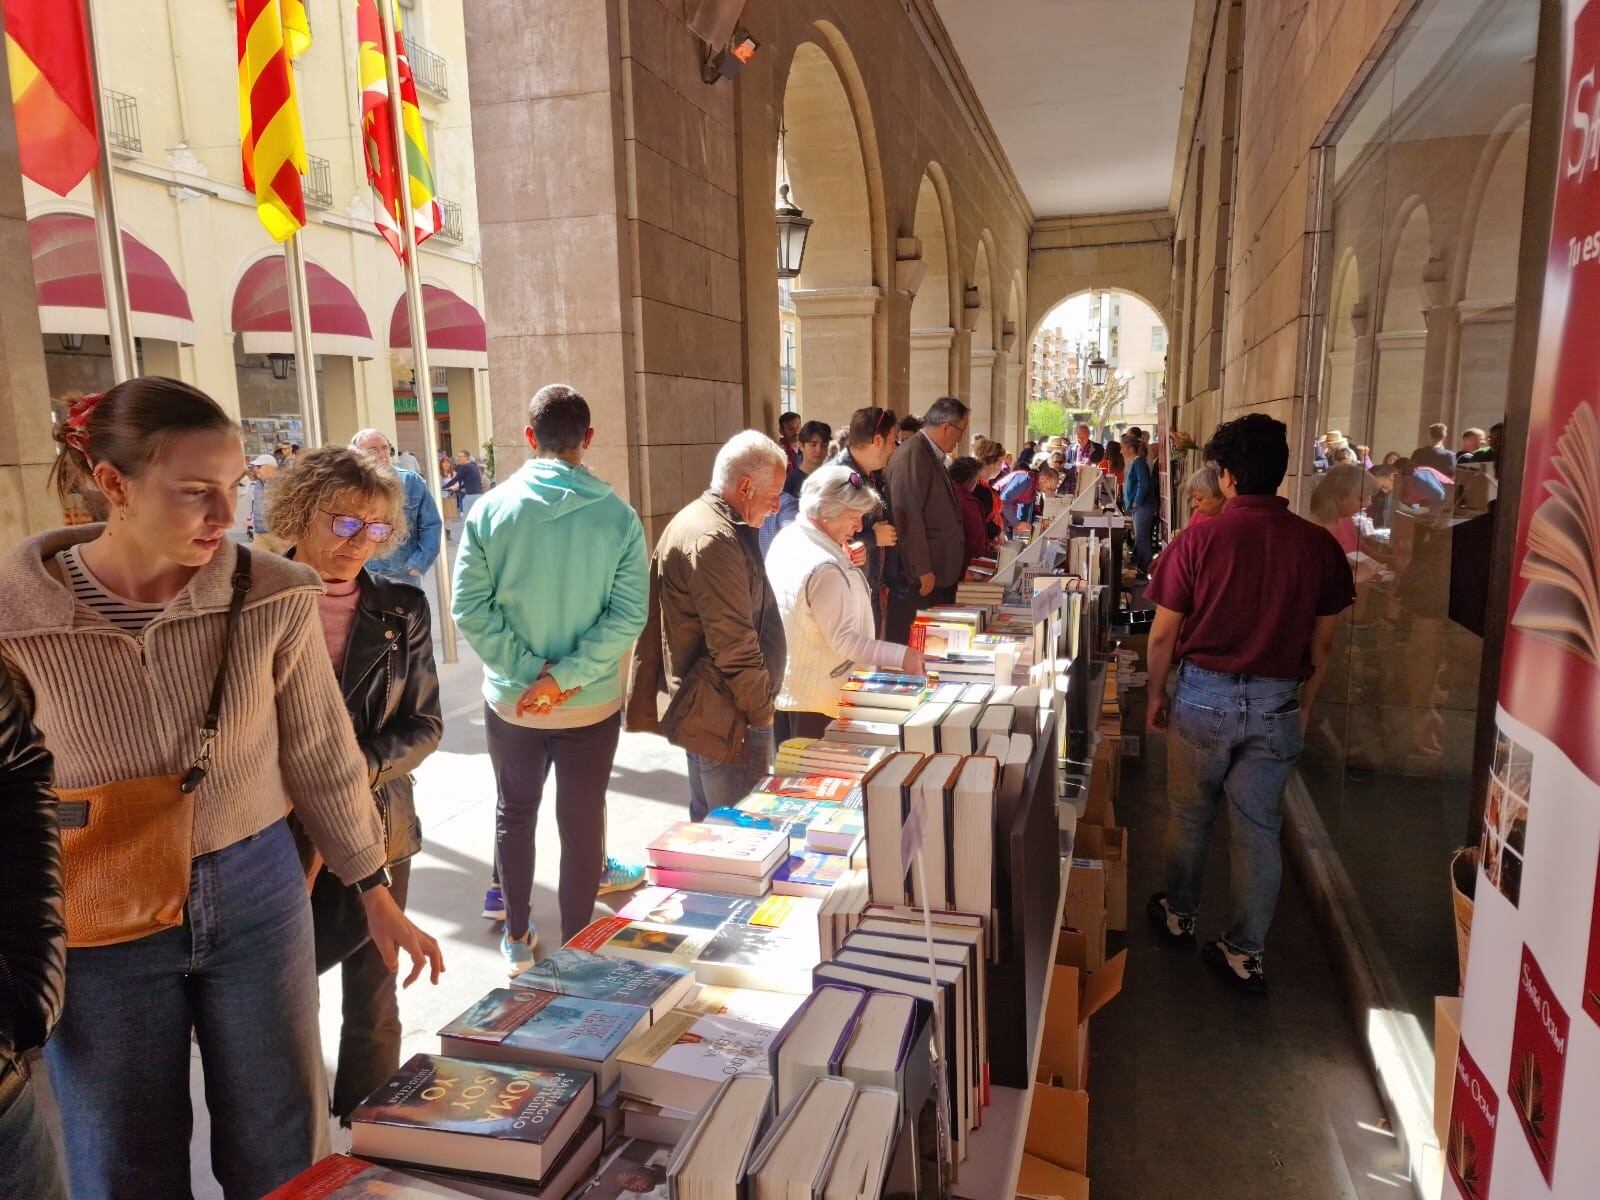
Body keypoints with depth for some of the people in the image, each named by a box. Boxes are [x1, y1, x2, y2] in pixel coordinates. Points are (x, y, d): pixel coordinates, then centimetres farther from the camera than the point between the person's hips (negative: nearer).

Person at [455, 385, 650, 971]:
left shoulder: (490, 509, -9)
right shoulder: (618, 516, -11)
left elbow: (471, 608, -12)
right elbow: (628, 615, -16)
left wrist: (528, 672, -10)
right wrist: (564, 678, -16)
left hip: (510, 702, 1)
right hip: (592, 704, -1)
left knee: (514, 814, 20)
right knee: (582, 822, 13)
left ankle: (518, 936, 34)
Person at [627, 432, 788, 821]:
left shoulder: (693, 520, 12)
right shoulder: (715, 540, -22)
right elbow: (735, 646, -23)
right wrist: (761, 712, -11)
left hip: (703, 710, 11)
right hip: (725, 716, -11)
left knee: (707, 823, 20)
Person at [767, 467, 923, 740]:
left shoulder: (787, 538, 2)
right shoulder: (824, 568, -26)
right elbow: (843, 639, -25)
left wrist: (844, 563, 3)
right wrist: (901, 656, -24)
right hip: (813, 696, -9)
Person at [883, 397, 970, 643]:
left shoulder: (931, 455, 16)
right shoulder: (912, 455, -16)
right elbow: (908, 515, -21)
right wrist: (923, 569, -20)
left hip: (935, 571, 10)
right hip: (917, 576, -10)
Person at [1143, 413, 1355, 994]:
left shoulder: (1198, 540, -12)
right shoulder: (1319, 545, -5)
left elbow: (1163, 634, -6)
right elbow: (1322, 644, 3)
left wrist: (1156, 693, 8)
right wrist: (1305, 705, 17)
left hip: (1204, 695, -2)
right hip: (1277, 703, 2)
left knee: (1189, 817, 17)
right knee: (1259, 830, 11)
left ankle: (1179, 916, 36)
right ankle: (1244, 952, 20)